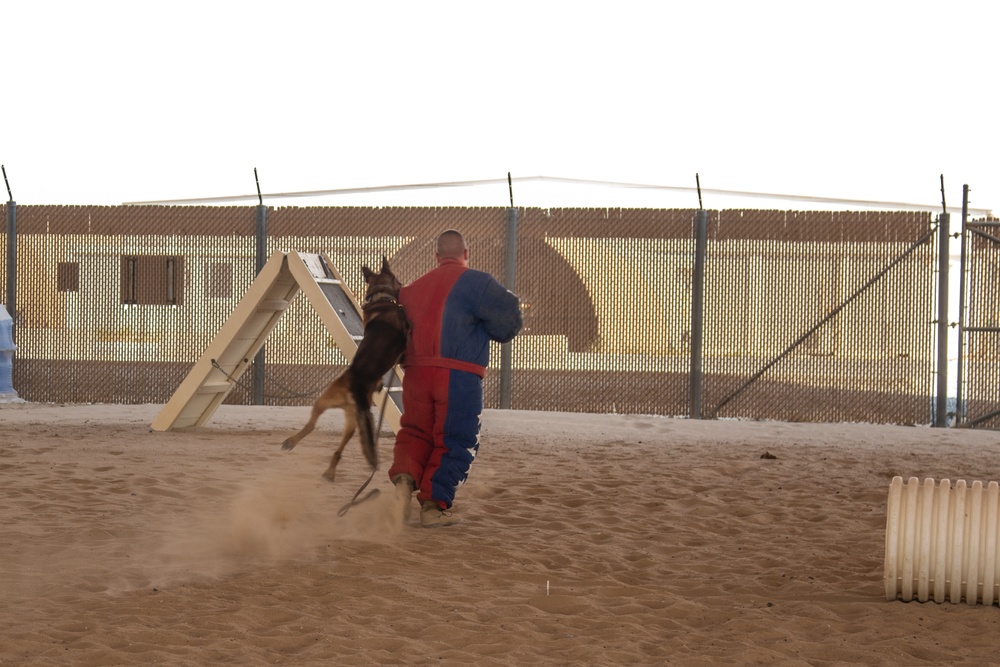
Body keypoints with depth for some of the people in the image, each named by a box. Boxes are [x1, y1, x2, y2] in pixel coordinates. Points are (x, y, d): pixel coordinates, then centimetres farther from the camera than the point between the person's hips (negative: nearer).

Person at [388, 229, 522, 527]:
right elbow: (507, 321, -8)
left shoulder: (414, 287, 16)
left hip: (416, 374, 5)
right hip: (459, 377, -5)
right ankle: (433, 505, 2)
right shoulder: (475, 282, -2)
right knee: (456, 442, 5)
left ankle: (404, 477, -11)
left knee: (415, 432, 17)